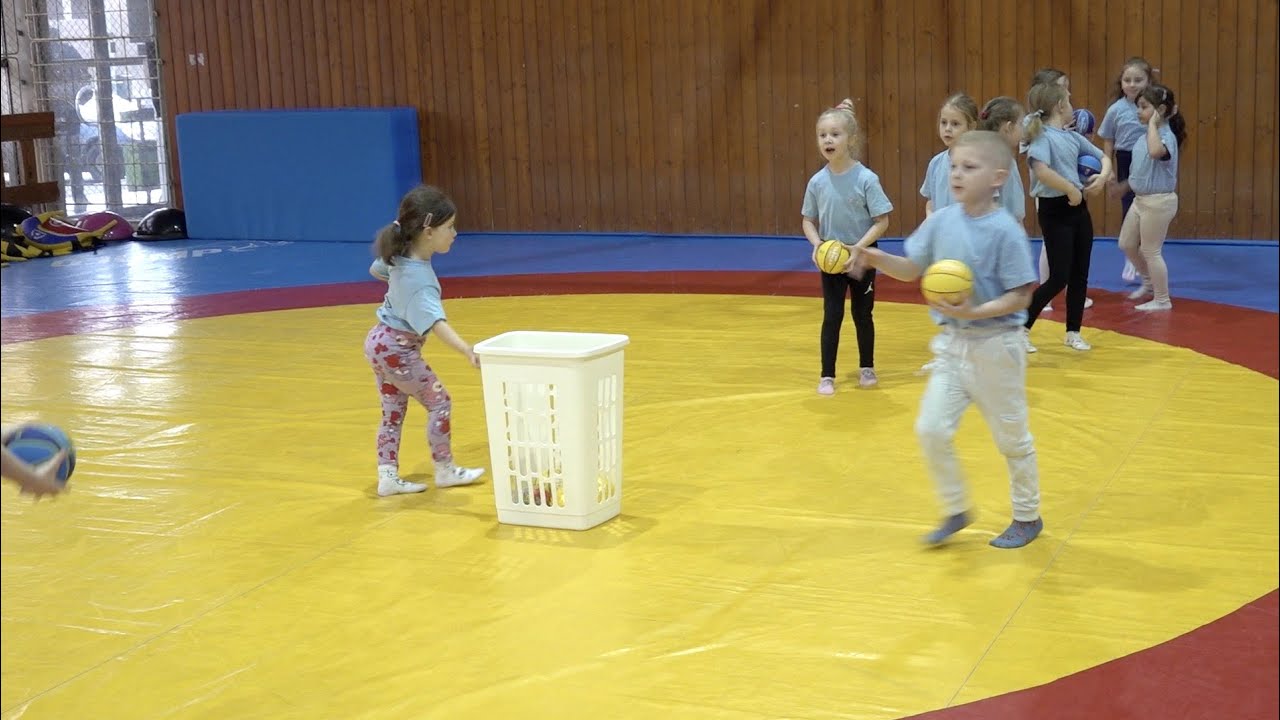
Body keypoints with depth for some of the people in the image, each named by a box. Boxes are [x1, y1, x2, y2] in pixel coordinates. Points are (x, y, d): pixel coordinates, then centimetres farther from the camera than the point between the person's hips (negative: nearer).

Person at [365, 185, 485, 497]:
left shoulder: (401, 255, -6)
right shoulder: (419, 278, -32)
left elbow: (376, 269, 16)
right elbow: (436, 323, -45)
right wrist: (468, 352, -57)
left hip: (380, 343, 9)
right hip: (399, 351, -9)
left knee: (393, 411, 13)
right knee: (439, 402, 4)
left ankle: (388, 477, 14)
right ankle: (445, 470, 16)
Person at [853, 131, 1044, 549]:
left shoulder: (1005, 231, -17)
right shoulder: (941, 222, -2)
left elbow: (1020, 296, -17)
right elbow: (912, 269, 6)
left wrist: (975, 312, -30)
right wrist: (879, 259, -11)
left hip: (995, 346, -5)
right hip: (951, 343, 5)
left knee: (1012, 438, 10)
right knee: (931, 429, 0)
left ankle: (1028, 517, 30)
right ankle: (956, 511, 20)